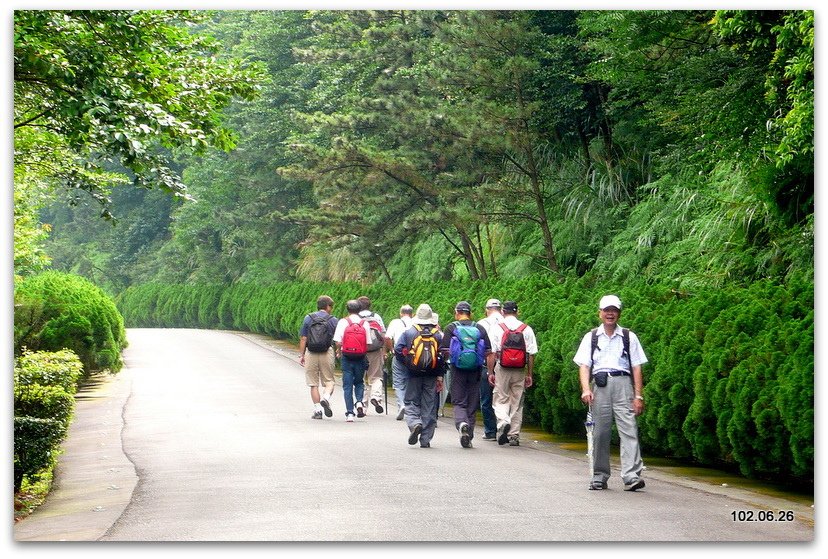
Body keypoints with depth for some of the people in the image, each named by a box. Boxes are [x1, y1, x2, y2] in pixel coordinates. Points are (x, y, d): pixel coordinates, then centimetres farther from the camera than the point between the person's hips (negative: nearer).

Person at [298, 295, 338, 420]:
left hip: (311, 353, 1)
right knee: (329, 381, 10)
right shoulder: (333, 320, 1)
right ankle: (326, 398, -18)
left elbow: (303, 339, 3)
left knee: (313, 384, 7)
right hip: (327, 353, -1)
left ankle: (317, 410, 3)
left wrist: (301, 355, 7)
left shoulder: (308, 318, 5)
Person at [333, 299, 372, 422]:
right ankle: (359, 402, -6)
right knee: (359, 382, 19)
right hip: (361, 358, 1)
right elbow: (368, 343, 0)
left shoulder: (343, 322, -4)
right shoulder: (364, 323, 0)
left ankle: (349, 413, 0)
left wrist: (339, 352, 8)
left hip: (347, 358, -1)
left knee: (347, 385, 5)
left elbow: (338, 342, -10)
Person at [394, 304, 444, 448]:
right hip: (431, 375, 1)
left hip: (413, 374, -1)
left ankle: (414, 423, -21)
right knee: (429, 406, 7)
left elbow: (398, 350, -6)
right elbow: (443, 356, -1)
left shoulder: (408, 333, -1)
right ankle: (425, 439, 7)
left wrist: (406, 363, 10)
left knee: (411, 402, 9)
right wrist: (440, 376, 2)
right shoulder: (439, 335, 2)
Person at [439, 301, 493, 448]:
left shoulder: (451, 328, 0)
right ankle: (469, 437, 12)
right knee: (473, 404, 10)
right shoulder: (480, 329, 7)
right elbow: (489, 353, 2)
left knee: (459, 402, 4)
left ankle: (462, 423, -25)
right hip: (475, 370, 2)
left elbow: (445, 353, -5)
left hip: (457, 370, -2)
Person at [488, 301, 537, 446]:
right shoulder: (527, 329, 3)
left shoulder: (497, 328, -1)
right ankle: (514, 435, 9)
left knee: (501, 400, 7)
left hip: (502, 369, -2)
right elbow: (532, 354, 2)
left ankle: (503, 422, -20)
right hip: (520, 371, 2)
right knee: (517, 403, 9)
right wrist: (529, 374, 7)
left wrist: (491, 373, 2)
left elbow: (491, 352, -3)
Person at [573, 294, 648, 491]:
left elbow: (636, 368, 8)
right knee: (600, 433, 3)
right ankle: (599, 476, 12)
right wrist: (586, 389, -10)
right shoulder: (591, 337, 14)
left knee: (629, 430, -12)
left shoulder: (629, 337, 12)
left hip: (623, 383, -1)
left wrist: (638, 395, 0)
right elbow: (584, 365, 7)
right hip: (599, 385, 1)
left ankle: (632, 476, -20)